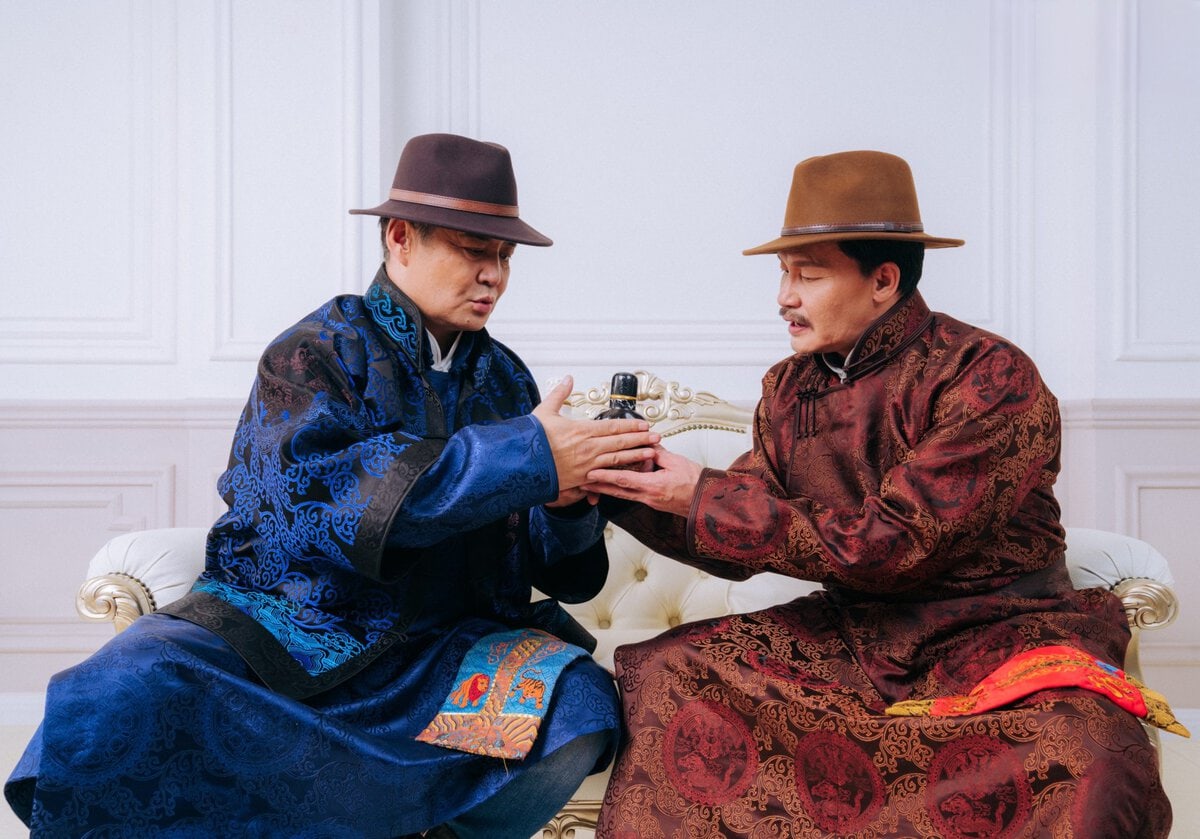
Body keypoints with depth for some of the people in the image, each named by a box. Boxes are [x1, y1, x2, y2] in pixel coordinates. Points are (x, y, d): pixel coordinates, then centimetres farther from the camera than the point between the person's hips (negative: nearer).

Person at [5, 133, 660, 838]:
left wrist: (566, 504, -16)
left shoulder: (504, 377, 13)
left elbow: (543, 560, 10)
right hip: (285, 622, -3)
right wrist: (526, 459, -26)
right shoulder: (314, 354, -2)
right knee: (116, 707, -30)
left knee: (580, 711, -25)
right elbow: (313, 493, -24)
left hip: (438, 647, 4)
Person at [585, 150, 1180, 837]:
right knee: (664, 672, -14)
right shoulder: (789, 389, 5)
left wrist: (703, 497, -19)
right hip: (854, 634, 5)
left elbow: (889, 544, -21)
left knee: (1088, 766, -36)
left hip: (999, 632, -5)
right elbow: (739, 549, 7)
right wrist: (626, 491, -8)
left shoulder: (989, 376, -16)